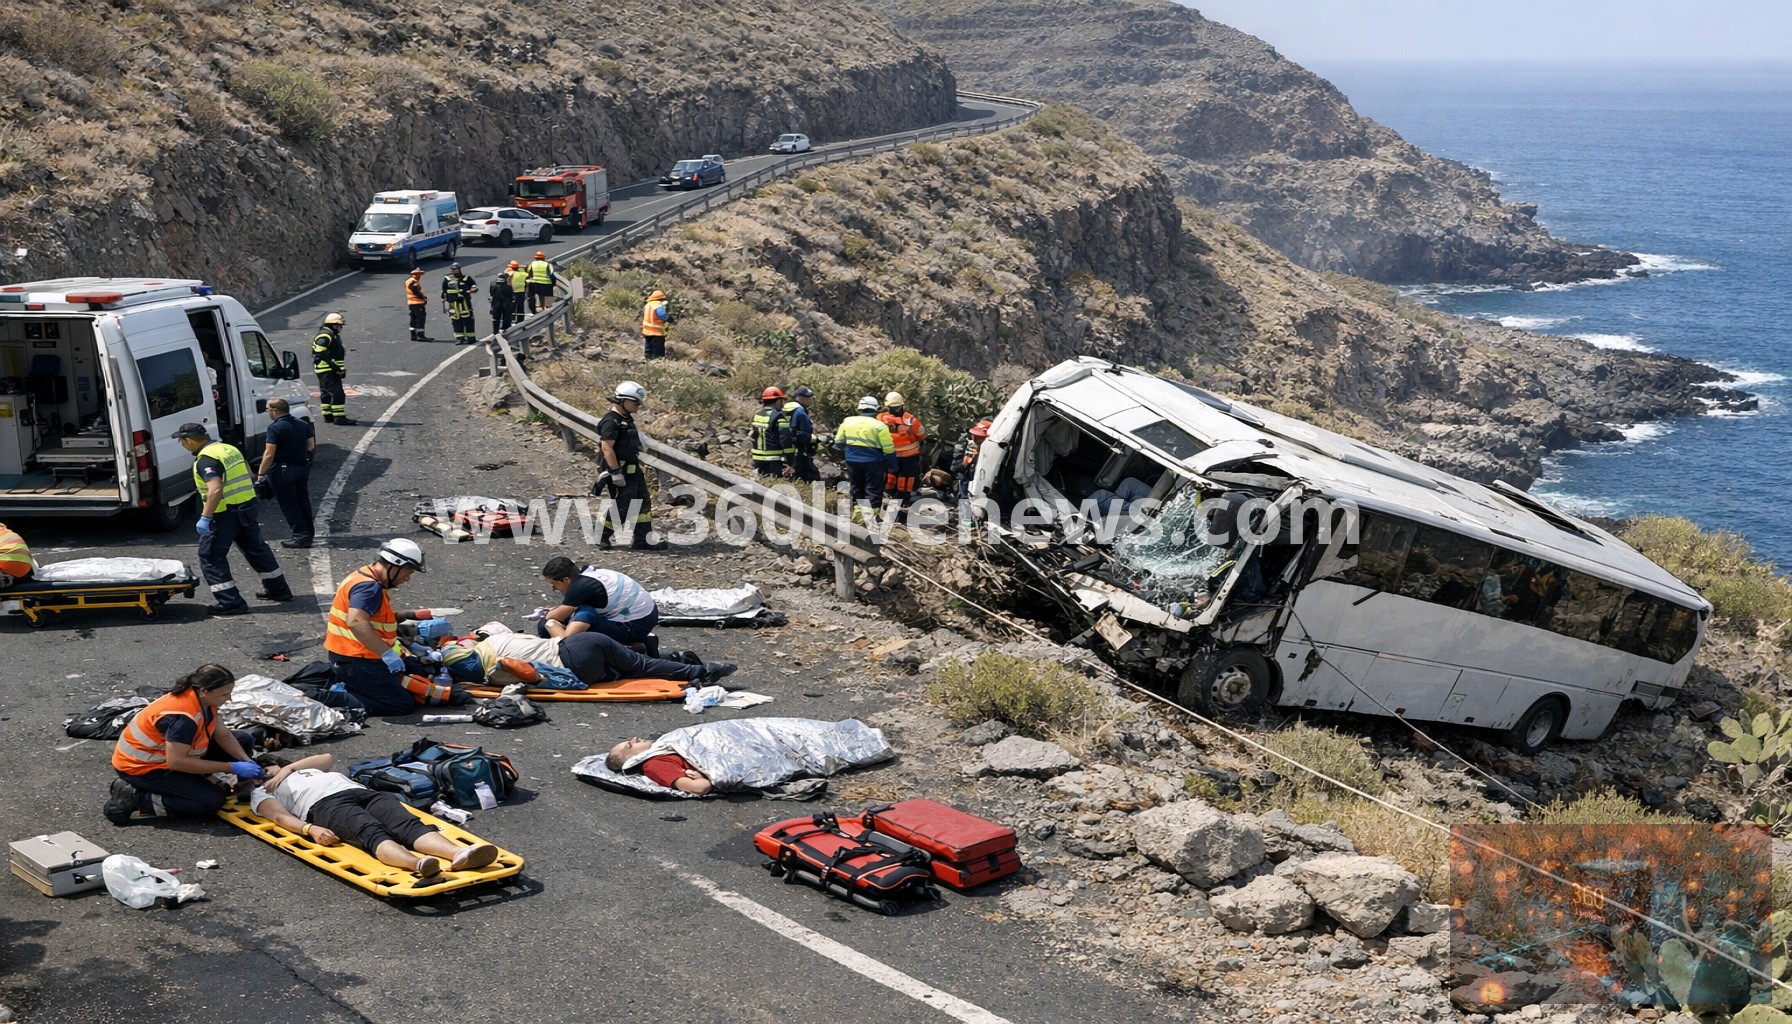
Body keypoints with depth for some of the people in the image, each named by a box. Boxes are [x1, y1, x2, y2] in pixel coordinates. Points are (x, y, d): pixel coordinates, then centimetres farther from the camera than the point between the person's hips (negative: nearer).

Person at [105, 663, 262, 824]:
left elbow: (222, 734, 3)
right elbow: (176, 762, -33)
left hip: (168, 752, 9)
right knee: (212, 801, -23)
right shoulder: (183, 716, -34)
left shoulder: (202, 699, -8)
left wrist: (246, 761, -12)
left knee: (244, 740, 4)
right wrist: (232, 767, -30)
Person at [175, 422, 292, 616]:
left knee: (210, 556, 2)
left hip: (225, 514, -9)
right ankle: (278, 589, 32)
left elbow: (215, 490, -29)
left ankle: (230, 602, 0)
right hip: (247, 506, 9)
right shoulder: (230, 449, 10)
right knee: (256, 548, 22)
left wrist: (205, 517, -26)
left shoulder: (205, 459, -18)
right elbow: (247, 475, 19)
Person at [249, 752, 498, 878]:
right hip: (326, 804, -5)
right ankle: (417, 864, -68)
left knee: (410, 825, -26)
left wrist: (289, 767, 25)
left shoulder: (307, 769, 46)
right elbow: (280, 816, 8)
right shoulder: (262, 793, 27)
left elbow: (328, 757, 32)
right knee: (374, 834, -37)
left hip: (364, 792, 5)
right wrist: (310, 829, -13)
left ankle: (460, 854, -55)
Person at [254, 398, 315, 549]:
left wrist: (261, 473, -11)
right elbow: (311, 446, 11)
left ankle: (301, 536, -1)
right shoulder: (303, 424, 5)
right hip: (303, 467, 7)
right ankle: (308, 532, 24)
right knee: (303, 501, 17)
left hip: (283, 470, -7)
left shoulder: (275, 428, -17)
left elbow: (269, 454, -19)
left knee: (288, 504, 1)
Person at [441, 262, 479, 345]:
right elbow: (444, 293, 16)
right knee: (456, 322, 2)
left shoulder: (466, 278, 3)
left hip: (465, 303, -2)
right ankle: (459, 338, 8)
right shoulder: (447, 279, 11)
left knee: (468, 321, -1)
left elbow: (475, 287, 5)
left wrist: (469, 291, -16)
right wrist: (443, 304, 15)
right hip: (453, 304, 2)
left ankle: (471, 338, 5)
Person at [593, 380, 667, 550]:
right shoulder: (610, 421, -17)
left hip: (632, 471, 10)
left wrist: (639, 469, 23)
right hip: (620, 472, -10)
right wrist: (616, 473, -25)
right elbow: (607, 448, -23)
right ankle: (602, 536, 11)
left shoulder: (627, 419, 15)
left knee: (643, 505, 7)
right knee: (622, 507, -5)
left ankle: (644, 540, 9)